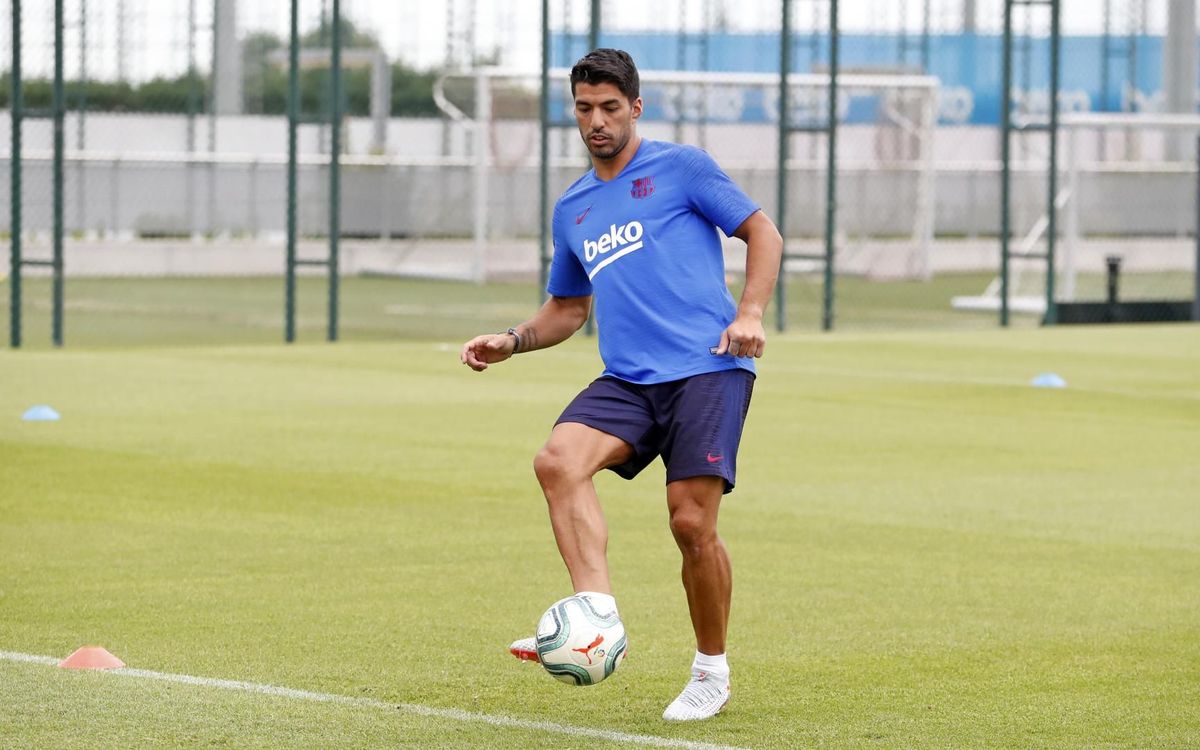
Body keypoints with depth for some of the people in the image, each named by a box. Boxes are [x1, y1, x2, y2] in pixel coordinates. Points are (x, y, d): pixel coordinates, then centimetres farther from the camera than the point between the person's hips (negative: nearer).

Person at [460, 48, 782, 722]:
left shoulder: (680, 167, 5)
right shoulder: (572, 209, 22)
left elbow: (763, 232, 4)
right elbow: (568, 309, 31)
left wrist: (750, 313, -11)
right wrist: (512, 341, 13)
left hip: (708, 369, -5)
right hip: (627, 381, 5)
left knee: (692, 523, -12)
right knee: (559, 460, -25)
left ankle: (712, 672, 9)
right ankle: (597, 613, -33)